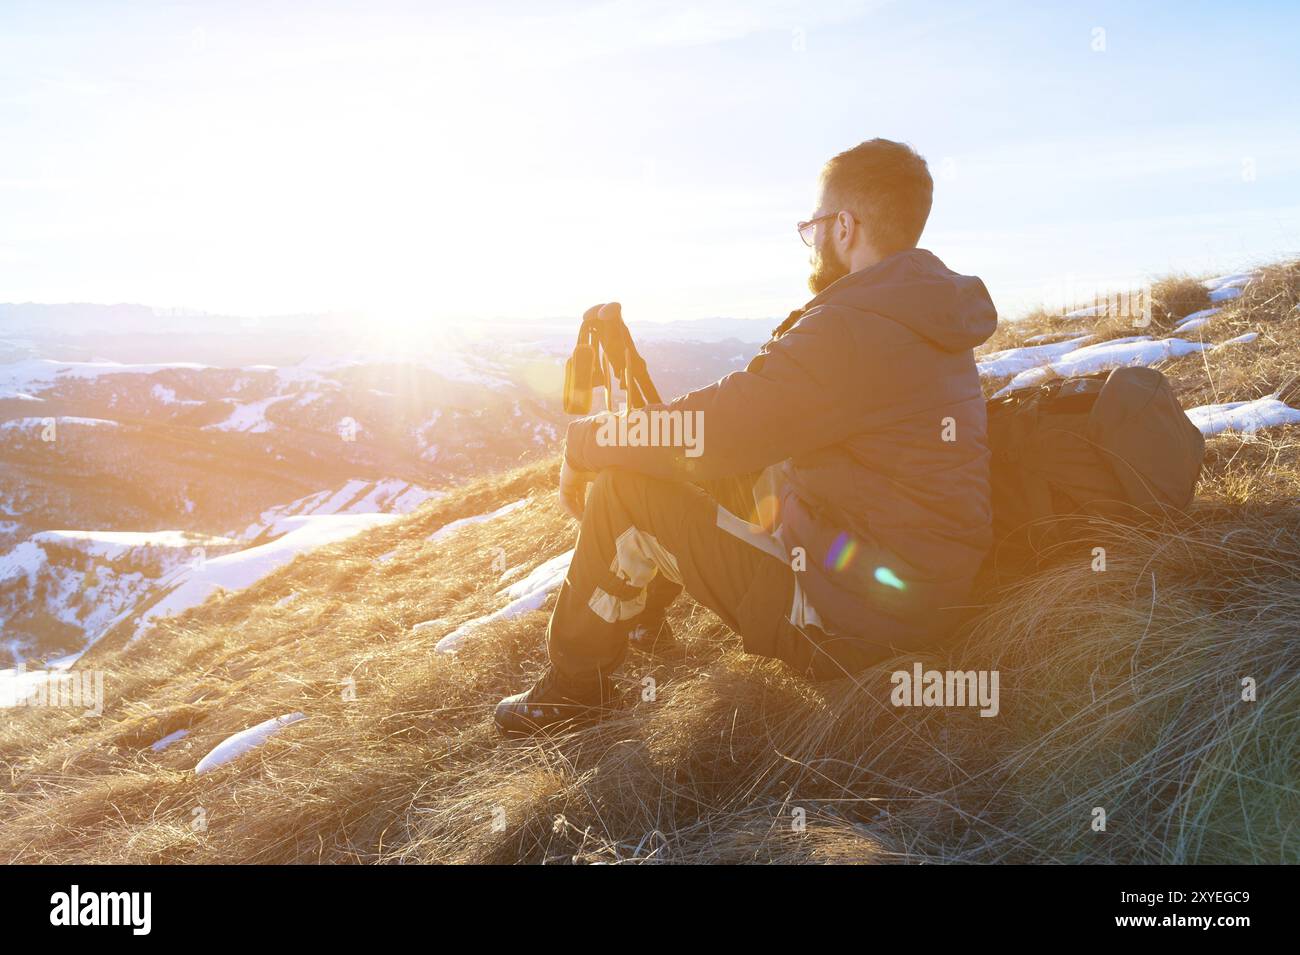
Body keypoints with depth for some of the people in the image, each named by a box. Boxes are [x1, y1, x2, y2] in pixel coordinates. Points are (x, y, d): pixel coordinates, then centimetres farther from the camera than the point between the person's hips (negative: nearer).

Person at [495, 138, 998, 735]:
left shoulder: (851, 332, -23)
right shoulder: (931, 321, 8)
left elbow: (696, 435, -22)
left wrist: (583, 442, -5)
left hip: (852, 622, -9)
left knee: (623, 492, -7)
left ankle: (575, 685, 12)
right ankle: (641, 613, 38)